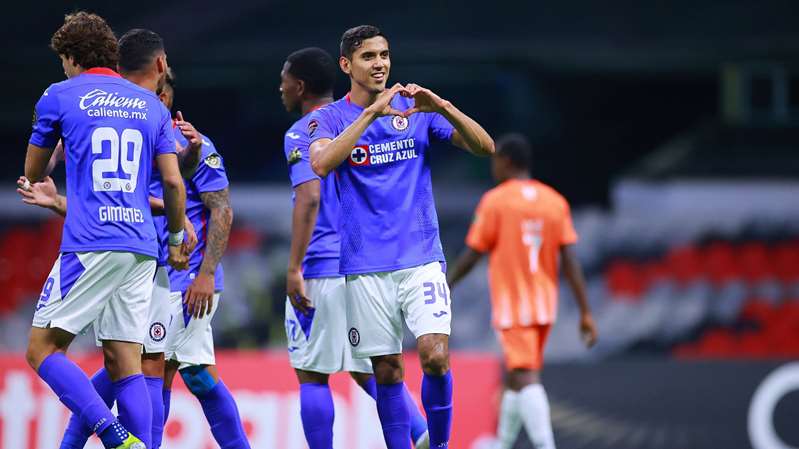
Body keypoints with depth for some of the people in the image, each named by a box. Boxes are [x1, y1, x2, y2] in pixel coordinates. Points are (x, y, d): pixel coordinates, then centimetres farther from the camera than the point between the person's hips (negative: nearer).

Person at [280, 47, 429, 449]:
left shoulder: (301, 133, -7)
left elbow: (309, 196, -20)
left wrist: (294, 268, -21)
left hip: (321, 269, -7)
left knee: (312, 374, 1)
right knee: (366, 369, 11)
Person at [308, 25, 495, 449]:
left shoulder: (417, 109, 6)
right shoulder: (329, 118, 2)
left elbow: (485, 147, -2)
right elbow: (322, 163, -19)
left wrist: (442, 107, -18)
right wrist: (371, 112, -26)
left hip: (421, 257, 0)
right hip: (367, 266, 0)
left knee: (434, 355, -15)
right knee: (387, 370, 1)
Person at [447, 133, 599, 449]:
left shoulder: (495, 201, -8)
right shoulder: (555, 201, 4)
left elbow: (472, 255, -6)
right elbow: (570, 260, -1)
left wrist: (446, 286, 9)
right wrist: (585, 312, -1)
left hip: (512, 306, -6)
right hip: (544, 305, 6)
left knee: (526, 379, -13)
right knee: (513, 376, 21)